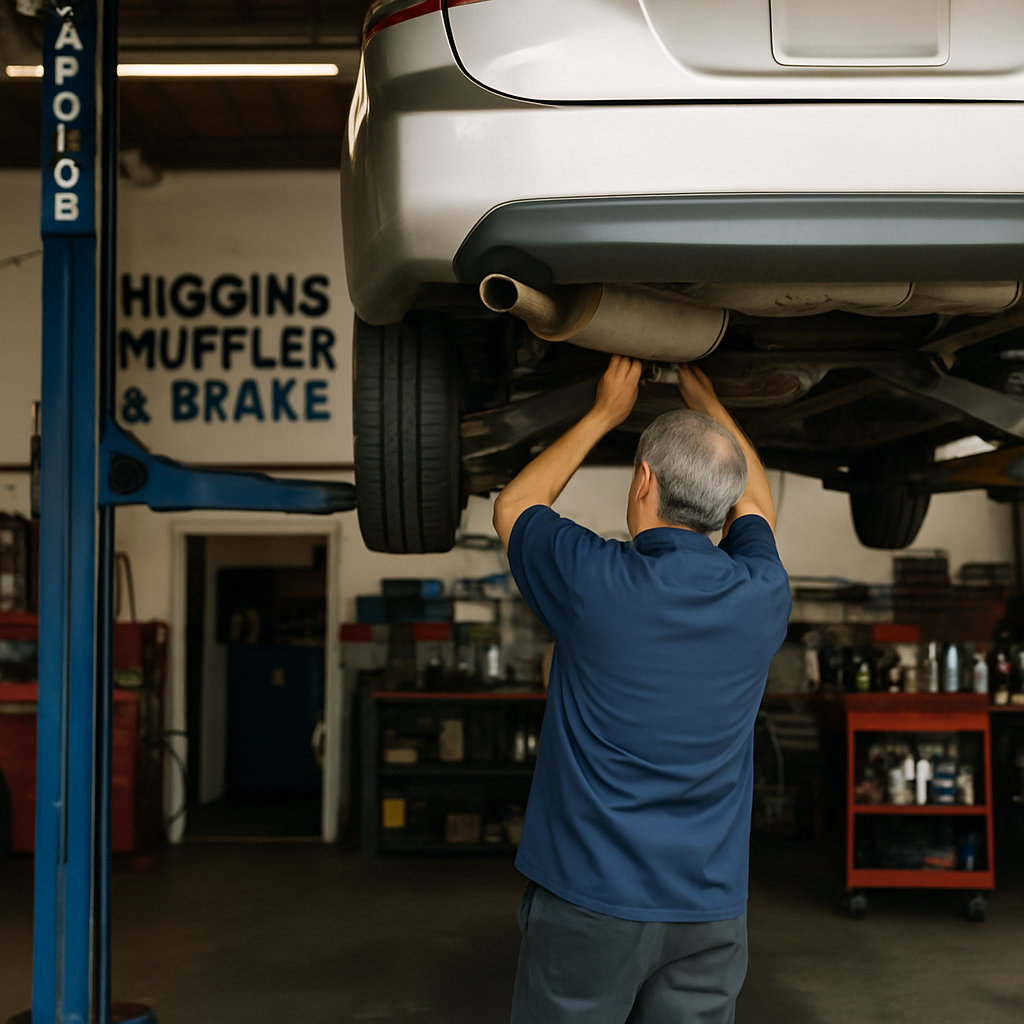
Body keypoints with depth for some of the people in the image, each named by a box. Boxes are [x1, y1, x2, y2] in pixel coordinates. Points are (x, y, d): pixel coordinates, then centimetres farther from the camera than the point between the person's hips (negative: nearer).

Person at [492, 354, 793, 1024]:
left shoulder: (593, 580, -14)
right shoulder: (761, 599, -3)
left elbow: (513, 507, 9)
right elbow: (754, 506, 22)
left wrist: (606, 413, 15)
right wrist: (707, 402, 29)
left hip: (589, 899, -3)